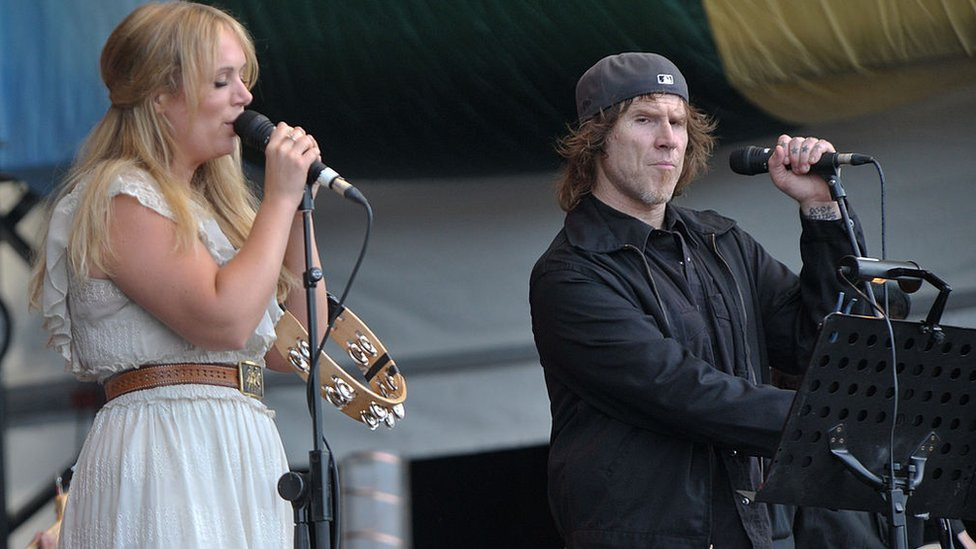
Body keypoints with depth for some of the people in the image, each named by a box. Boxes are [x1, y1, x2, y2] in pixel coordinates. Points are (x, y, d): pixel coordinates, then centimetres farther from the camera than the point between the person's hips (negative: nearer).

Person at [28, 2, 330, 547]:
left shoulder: (203, 207, 21)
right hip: (167, 452, -9)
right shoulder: (118, 199, -6)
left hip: (243, 455, 9)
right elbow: (224, 320, -18)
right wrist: (280, 199, -8)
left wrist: (298, 207, 13)